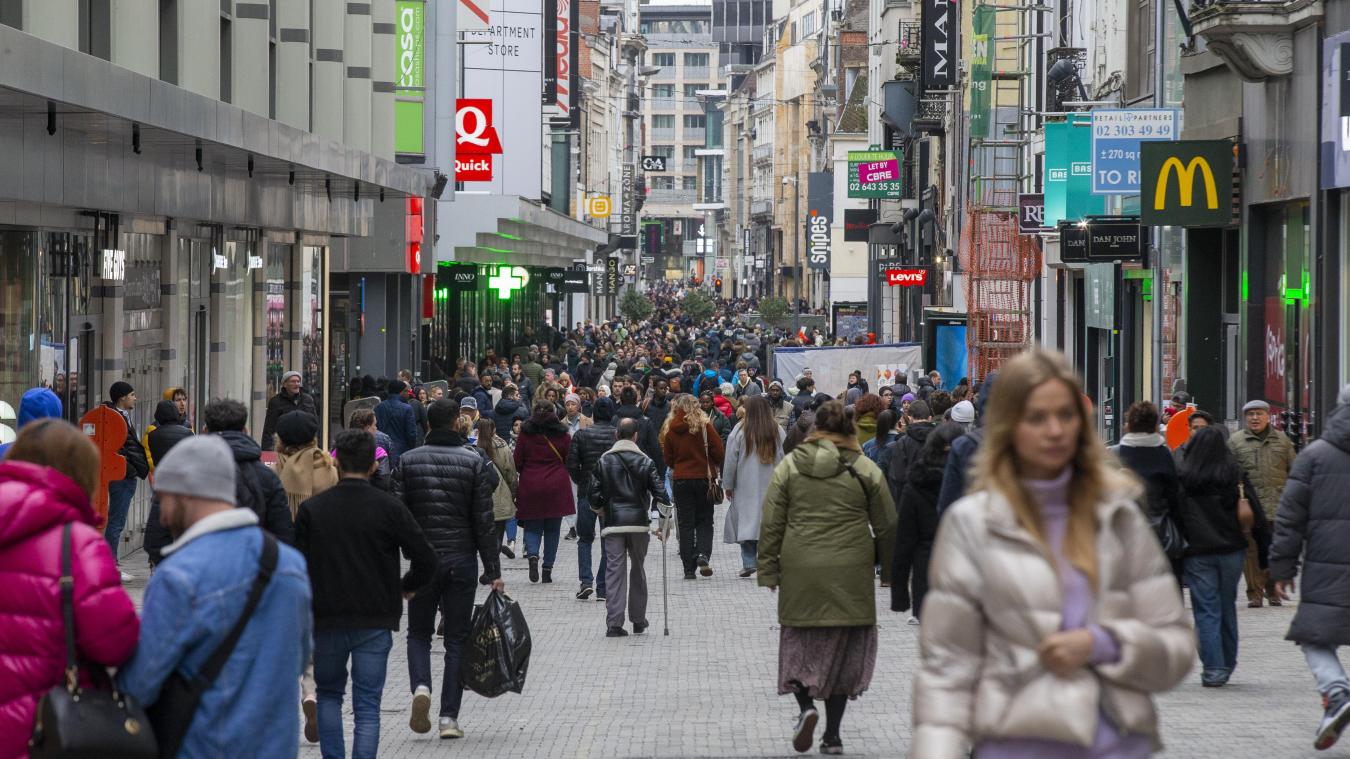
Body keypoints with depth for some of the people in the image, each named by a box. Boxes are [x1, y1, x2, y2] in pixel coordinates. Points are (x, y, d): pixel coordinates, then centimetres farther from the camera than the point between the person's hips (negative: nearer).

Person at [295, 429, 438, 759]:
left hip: (326, 620, 1)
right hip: (375, 621, -1)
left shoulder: (312, 509, -3)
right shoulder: (390, 508, -5)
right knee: (367, 707, 3)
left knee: (329, 695, 20)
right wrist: (407, 587, 14)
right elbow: (426, 561, -6)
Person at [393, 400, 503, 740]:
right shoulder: (474, 462, -4)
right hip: (461, 562, -1)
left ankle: (420, 687, -10)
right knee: (457, 638, 7)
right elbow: (484, 521, -6)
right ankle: (449, 717, 2)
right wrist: (493, 571, -2)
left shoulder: (408, 461, 0)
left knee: (418, 632, 17)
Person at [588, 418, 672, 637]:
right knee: (638, 569, 15)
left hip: (612, 523, -1)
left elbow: (592, 493, -1)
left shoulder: (604, 461, 0)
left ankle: (614, 624, -9)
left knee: (615, 571, -2)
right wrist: (666, 516, 7)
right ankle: (638, 621, 20)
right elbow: (659, 492, -6)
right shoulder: (645, 462, 0)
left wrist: (599, 510, 18)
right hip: (639, 522, 1)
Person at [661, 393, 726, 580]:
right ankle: (703, 555, -15)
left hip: (680, 480, 1)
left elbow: (668, 458, 4)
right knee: (704, 521, 10)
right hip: (704, 478, -1)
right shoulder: (704, 425, -8)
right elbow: (719, 451, -7)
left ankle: (689, 568, 3)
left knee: (685, 524, 6)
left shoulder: (670, 429, -1)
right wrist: (713, 466, 12)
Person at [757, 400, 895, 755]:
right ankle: (832, 735, 8)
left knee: (800, 643, 14)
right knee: (844, 650, 8)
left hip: (801, 574, 0)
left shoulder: (788, 467, 3)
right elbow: (887, 526, 7)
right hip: (850, 576, 0)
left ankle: (806, 707, -11)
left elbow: (771, 525, 3)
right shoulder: (866, 470, 1)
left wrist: (768, 571, 9)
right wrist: (891, 568, 21)